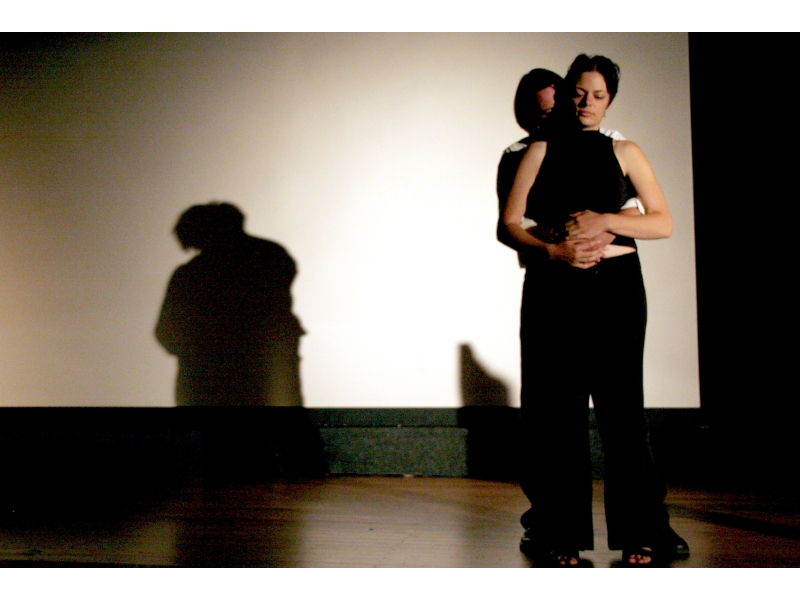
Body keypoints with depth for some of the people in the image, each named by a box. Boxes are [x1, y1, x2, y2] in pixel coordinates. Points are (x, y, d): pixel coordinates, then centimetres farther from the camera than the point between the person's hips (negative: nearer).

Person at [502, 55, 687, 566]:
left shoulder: (625, 153, 12)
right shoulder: (541, 152, 11)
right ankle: (562, 534, 5)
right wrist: (553, 251, -12)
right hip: (553, 289, 0)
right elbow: (509, 225, 4)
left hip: (615, 288, 0)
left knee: (620, 405, -3)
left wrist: (602, 221, -8)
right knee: (558, 409, -2)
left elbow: (664, 222, 5)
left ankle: (640, 534, 5)